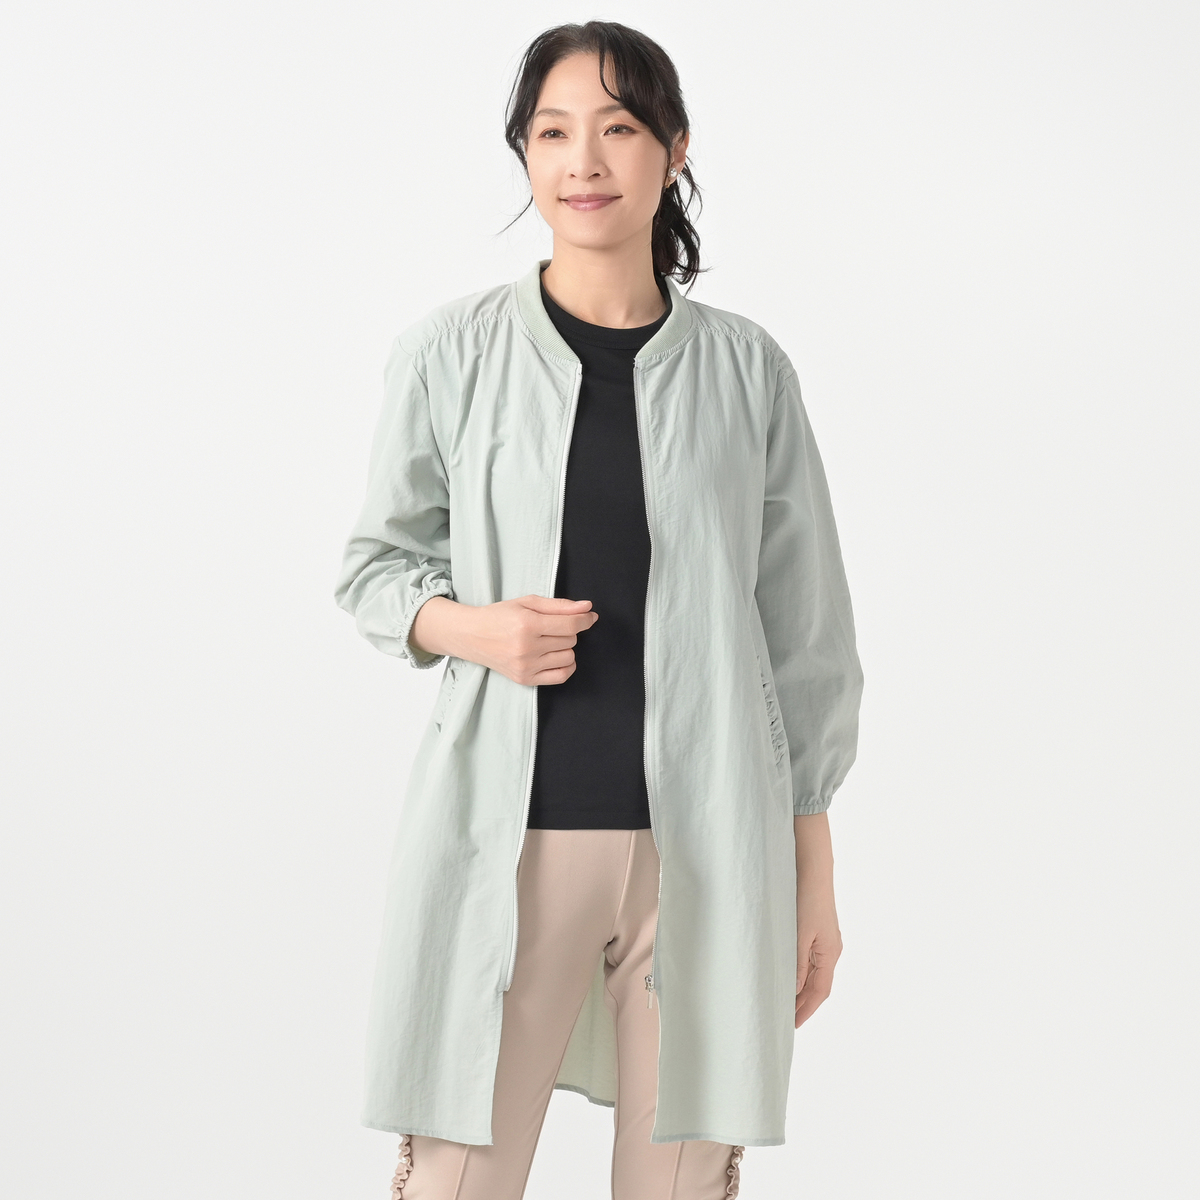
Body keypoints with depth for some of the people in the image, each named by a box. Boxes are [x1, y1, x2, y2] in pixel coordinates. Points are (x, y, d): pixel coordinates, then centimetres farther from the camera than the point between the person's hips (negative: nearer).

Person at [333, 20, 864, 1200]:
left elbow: (805, 634, 9)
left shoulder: (747, 369, 5)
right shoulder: (449, 352, 2)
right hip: (506, 831, -1)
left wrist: (815, 874, 8)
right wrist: (472, 627, -10)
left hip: (705, 840, 1)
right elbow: (372, 568, 12)